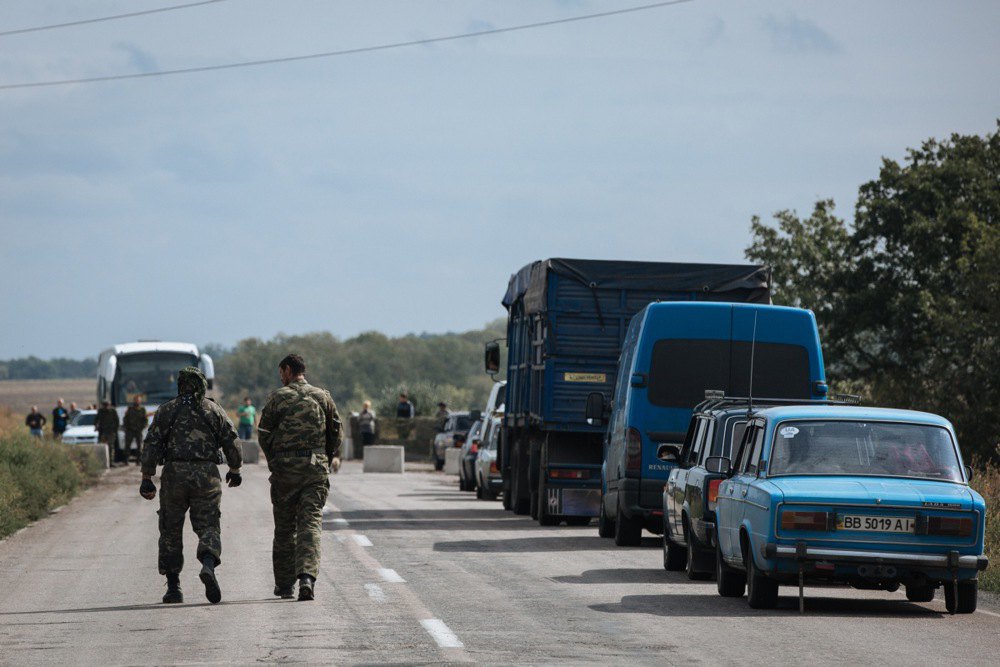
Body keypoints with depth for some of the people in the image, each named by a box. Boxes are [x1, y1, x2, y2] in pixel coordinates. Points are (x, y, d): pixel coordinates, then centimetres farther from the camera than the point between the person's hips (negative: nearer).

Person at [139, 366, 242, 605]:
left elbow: (151, 444, -2)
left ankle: (173, 586, 9)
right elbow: (231, 443, 5)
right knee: (208, 527, 3)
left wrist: (147, 478, -1)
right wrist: (235, 470, 20)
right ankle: (209, 565, -28)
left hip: (174, 475, 0)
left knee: (171, 531, 10)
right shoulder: (214, 410, 7)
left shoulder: (166, 410, 5)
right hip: (206, 475, 0)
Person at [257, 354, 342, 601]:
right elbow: (337, 433, 10)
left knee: (284, 527, 10)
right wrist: (331, 458, 26)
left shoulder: (278, 398, -1)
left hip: (284, 468, -1)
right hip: (316, 468, 1)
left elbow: (264, 435, 0)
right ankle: (307, 576, -24)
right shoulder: (323, 397, 6)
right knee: (311, 522, -4)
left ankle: (284, 584, 16)